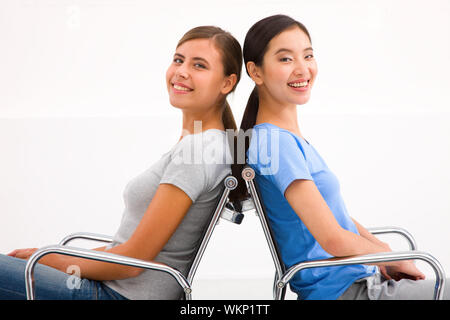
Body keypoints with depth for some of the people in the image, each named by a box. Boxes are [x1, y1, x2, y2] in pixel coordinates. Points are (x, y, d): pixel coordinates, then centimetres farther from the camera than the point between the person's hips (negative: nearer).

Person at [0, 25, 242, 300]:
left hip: (121, 294, -9)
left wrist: (53, 260, -5)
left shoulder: (199, 149, -20)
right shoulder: (197, 142, 10)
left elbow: (132, 260, -19)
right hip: (116, 284, 9)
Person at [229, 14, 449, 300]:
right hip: (342, 290, -9)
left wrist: (382, 249, 6)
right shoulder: (274, 142, -21)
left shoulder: (290, 137, 8)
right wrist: (396, 260, -7)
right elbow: (333, 239, -22)